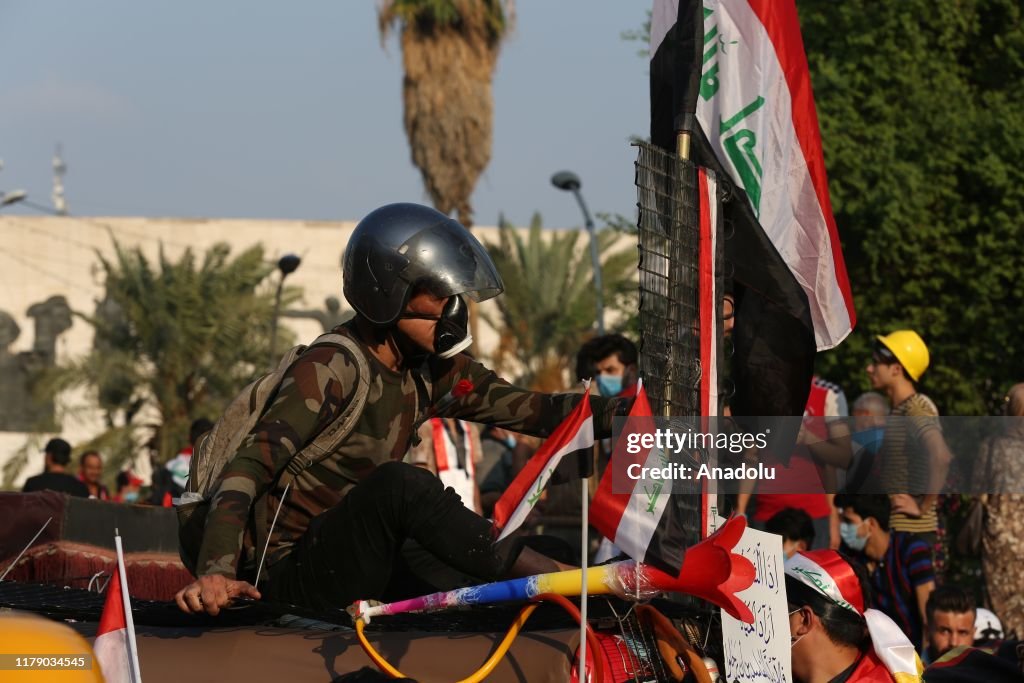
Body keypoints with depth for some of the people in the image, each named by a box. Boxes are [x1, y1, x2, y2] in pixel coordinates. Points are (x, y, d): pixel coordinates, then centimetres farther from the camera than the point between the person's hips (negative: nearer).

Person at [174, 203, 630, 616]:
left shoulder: (431, 371, 7)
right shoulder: (332, 369, -18)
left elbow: (528, 410, 11)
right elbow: (249, 467, -27)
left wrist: (626, 412, -6)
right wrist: (216, 571, -43)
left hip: (361, 565, 10)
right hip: (290, 578, -10)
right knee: (399, 484, -31)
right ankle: (558, 580, -30)